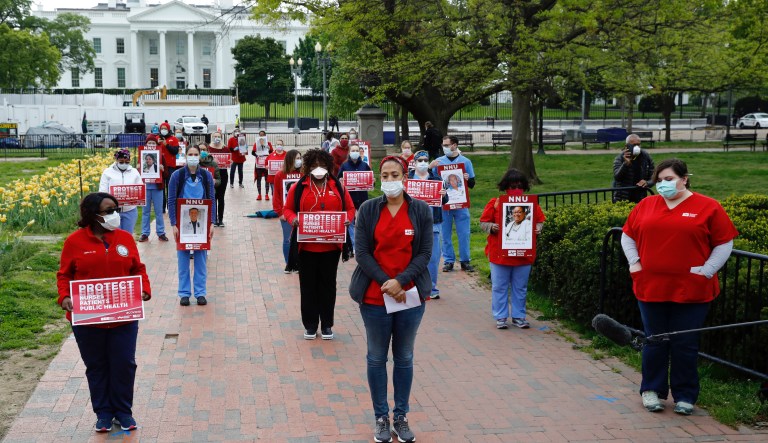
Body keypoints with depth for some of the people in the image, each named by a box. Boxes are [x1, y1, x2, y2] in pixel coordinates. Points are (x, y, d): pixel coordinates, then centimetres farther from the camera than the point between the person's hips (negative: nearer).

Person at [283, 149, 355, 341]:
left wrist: (347, 219, -10)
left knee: (328, 284, 9)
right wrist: (292, 219, -15)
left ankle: (327, 325, 21)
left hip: (331, 246, 1)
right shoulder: (299, 187, 0)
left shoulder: (337, 187, 4)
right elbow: (287, 208, 6)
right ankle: (310, 325, 19)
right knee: (308, 285, 7)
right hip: (307, 246, -1)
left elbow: (350, 208, 10)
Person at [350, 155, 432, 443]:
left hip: (410, 295, 1)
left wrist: (400, 281, -16)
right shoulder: (368, 209, -1)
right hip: (375, 297, 0)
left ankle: (401, 417, 24)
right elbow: (362, 252, -5)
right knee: (377, 358, 8)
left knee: (404, 358, 11)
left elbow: (425, 252, -4)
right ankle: (381, 417, 21)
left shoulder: (421, 210, 0)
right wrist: (385, 283, -14)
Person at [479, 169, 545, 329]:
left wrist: (537, 229, -8)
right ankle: (500, 317, 15)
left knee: (520, 287, 11)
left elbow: (540, 221, 12)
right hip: (499, 254, -2)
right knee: (499, 287, 5)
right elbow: (483, 222, 1)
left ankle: (519, 316, 22)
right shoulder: (495, 203, -2)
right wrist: (491, 227, -19)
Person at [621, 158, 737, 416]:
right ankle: (652, 390, 24)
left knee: (685, 345, 5)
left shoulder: (708, 208, -1)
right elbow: (628, 236, 17)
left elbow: (724, 243, 1)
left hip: (691, 291, -2)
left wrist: (707, 270, -7)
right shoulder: (646, 205, 8)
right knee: (654, 343, 10)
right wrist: (634, 263, 5)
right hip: (651, 288, 2)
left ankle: (685, 396, 19)